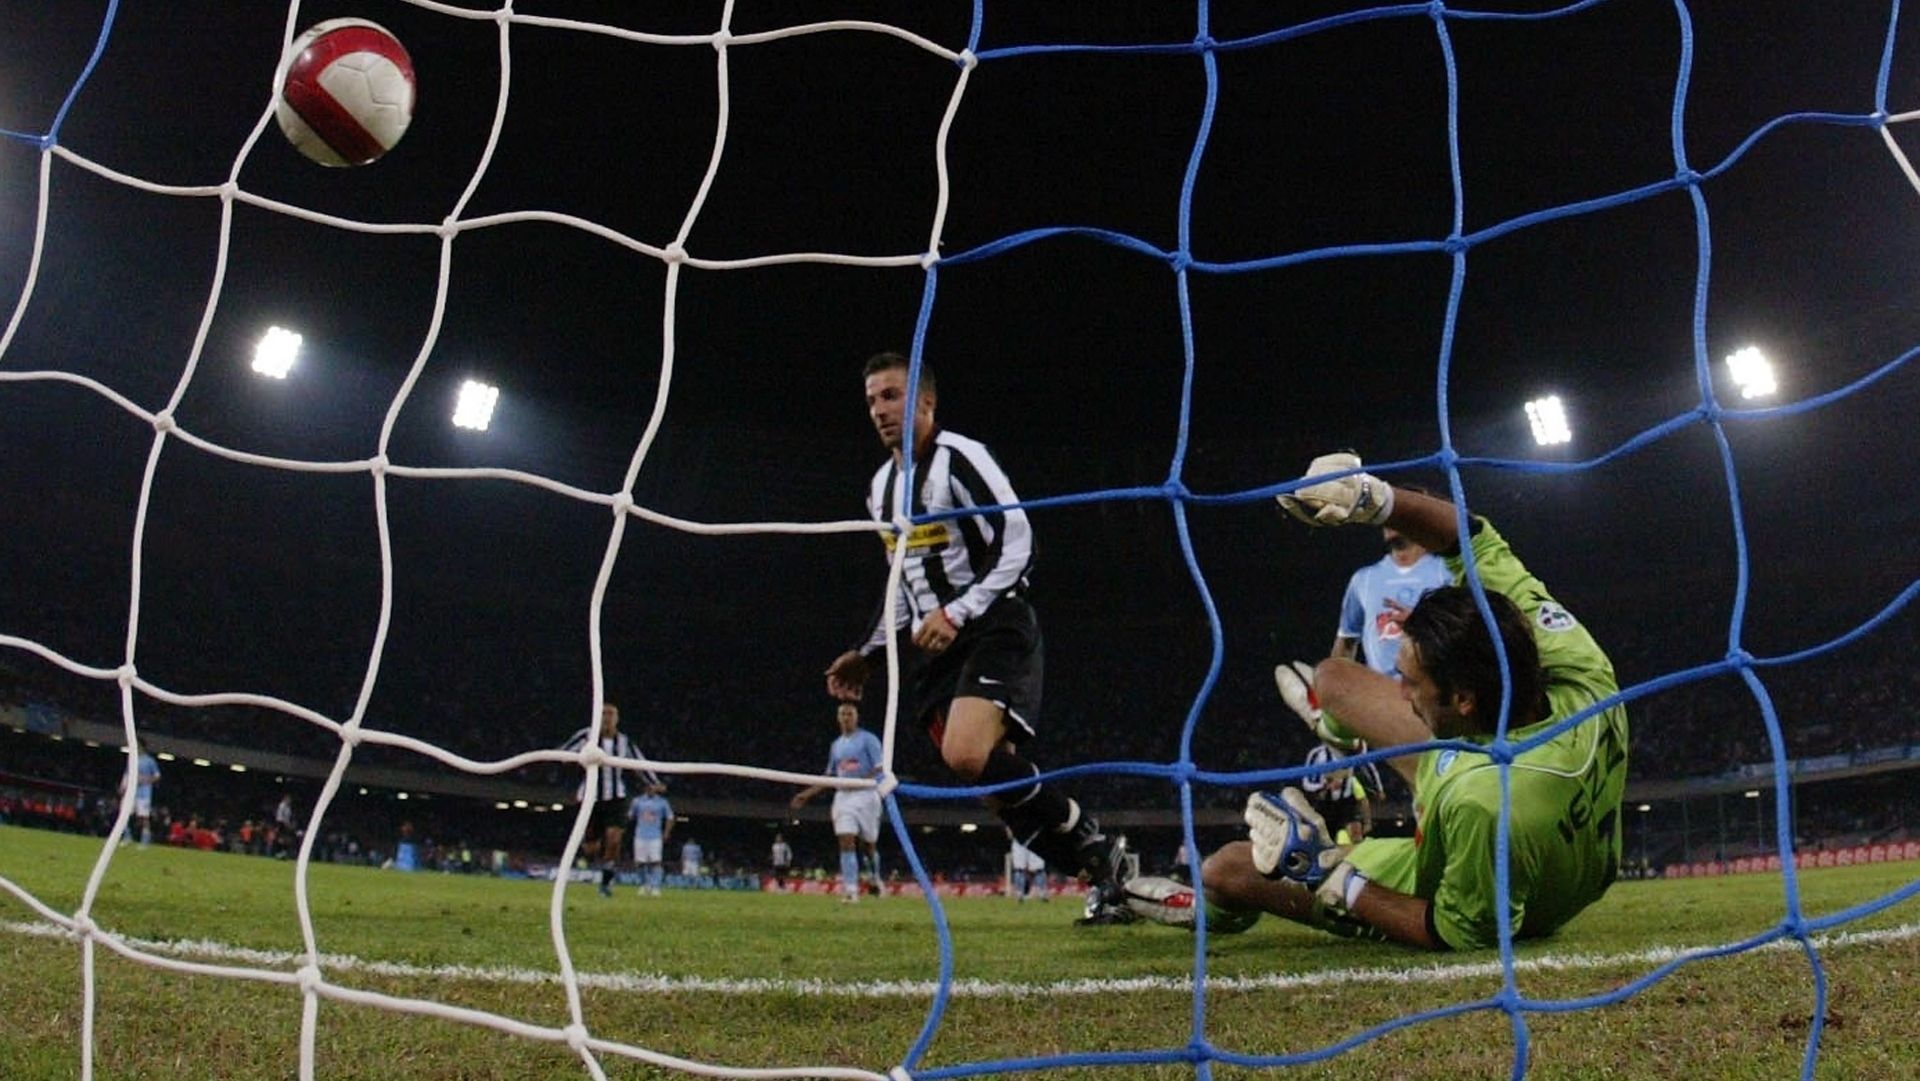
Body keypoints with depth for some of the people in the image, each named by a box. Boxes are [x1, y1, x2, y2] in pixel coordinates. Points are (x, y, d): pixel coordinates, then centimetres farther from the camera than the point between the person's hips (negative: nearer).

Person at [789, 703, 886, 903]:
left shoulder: (868, 739, -1)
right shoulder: (836, 745, 16)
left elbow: (880, 770, -7)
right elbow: (830, 777, 22)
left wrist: (862, 780, -24)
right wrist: (806, 794, 15)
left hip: (865, 795, -4)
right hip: (843, 796, 4)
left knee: (868, 844, 5)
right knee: (846, 842, -10)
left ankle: (875, 879, 31)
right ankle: (850, 890, -13)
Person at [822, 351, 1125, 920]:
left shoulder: (960, 458, -9)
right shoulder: (882, 487, 17)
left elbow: (1016, 544, -16)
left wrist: (957, 614, -22)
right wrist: (869, 652, 24)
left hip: (994, 627, -8)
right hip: (937, 645, 8)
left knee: (967, 754, -28)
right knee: (1001, 783, -3)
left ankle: (1088, 841, -8)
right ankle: (1104, 875, 11)